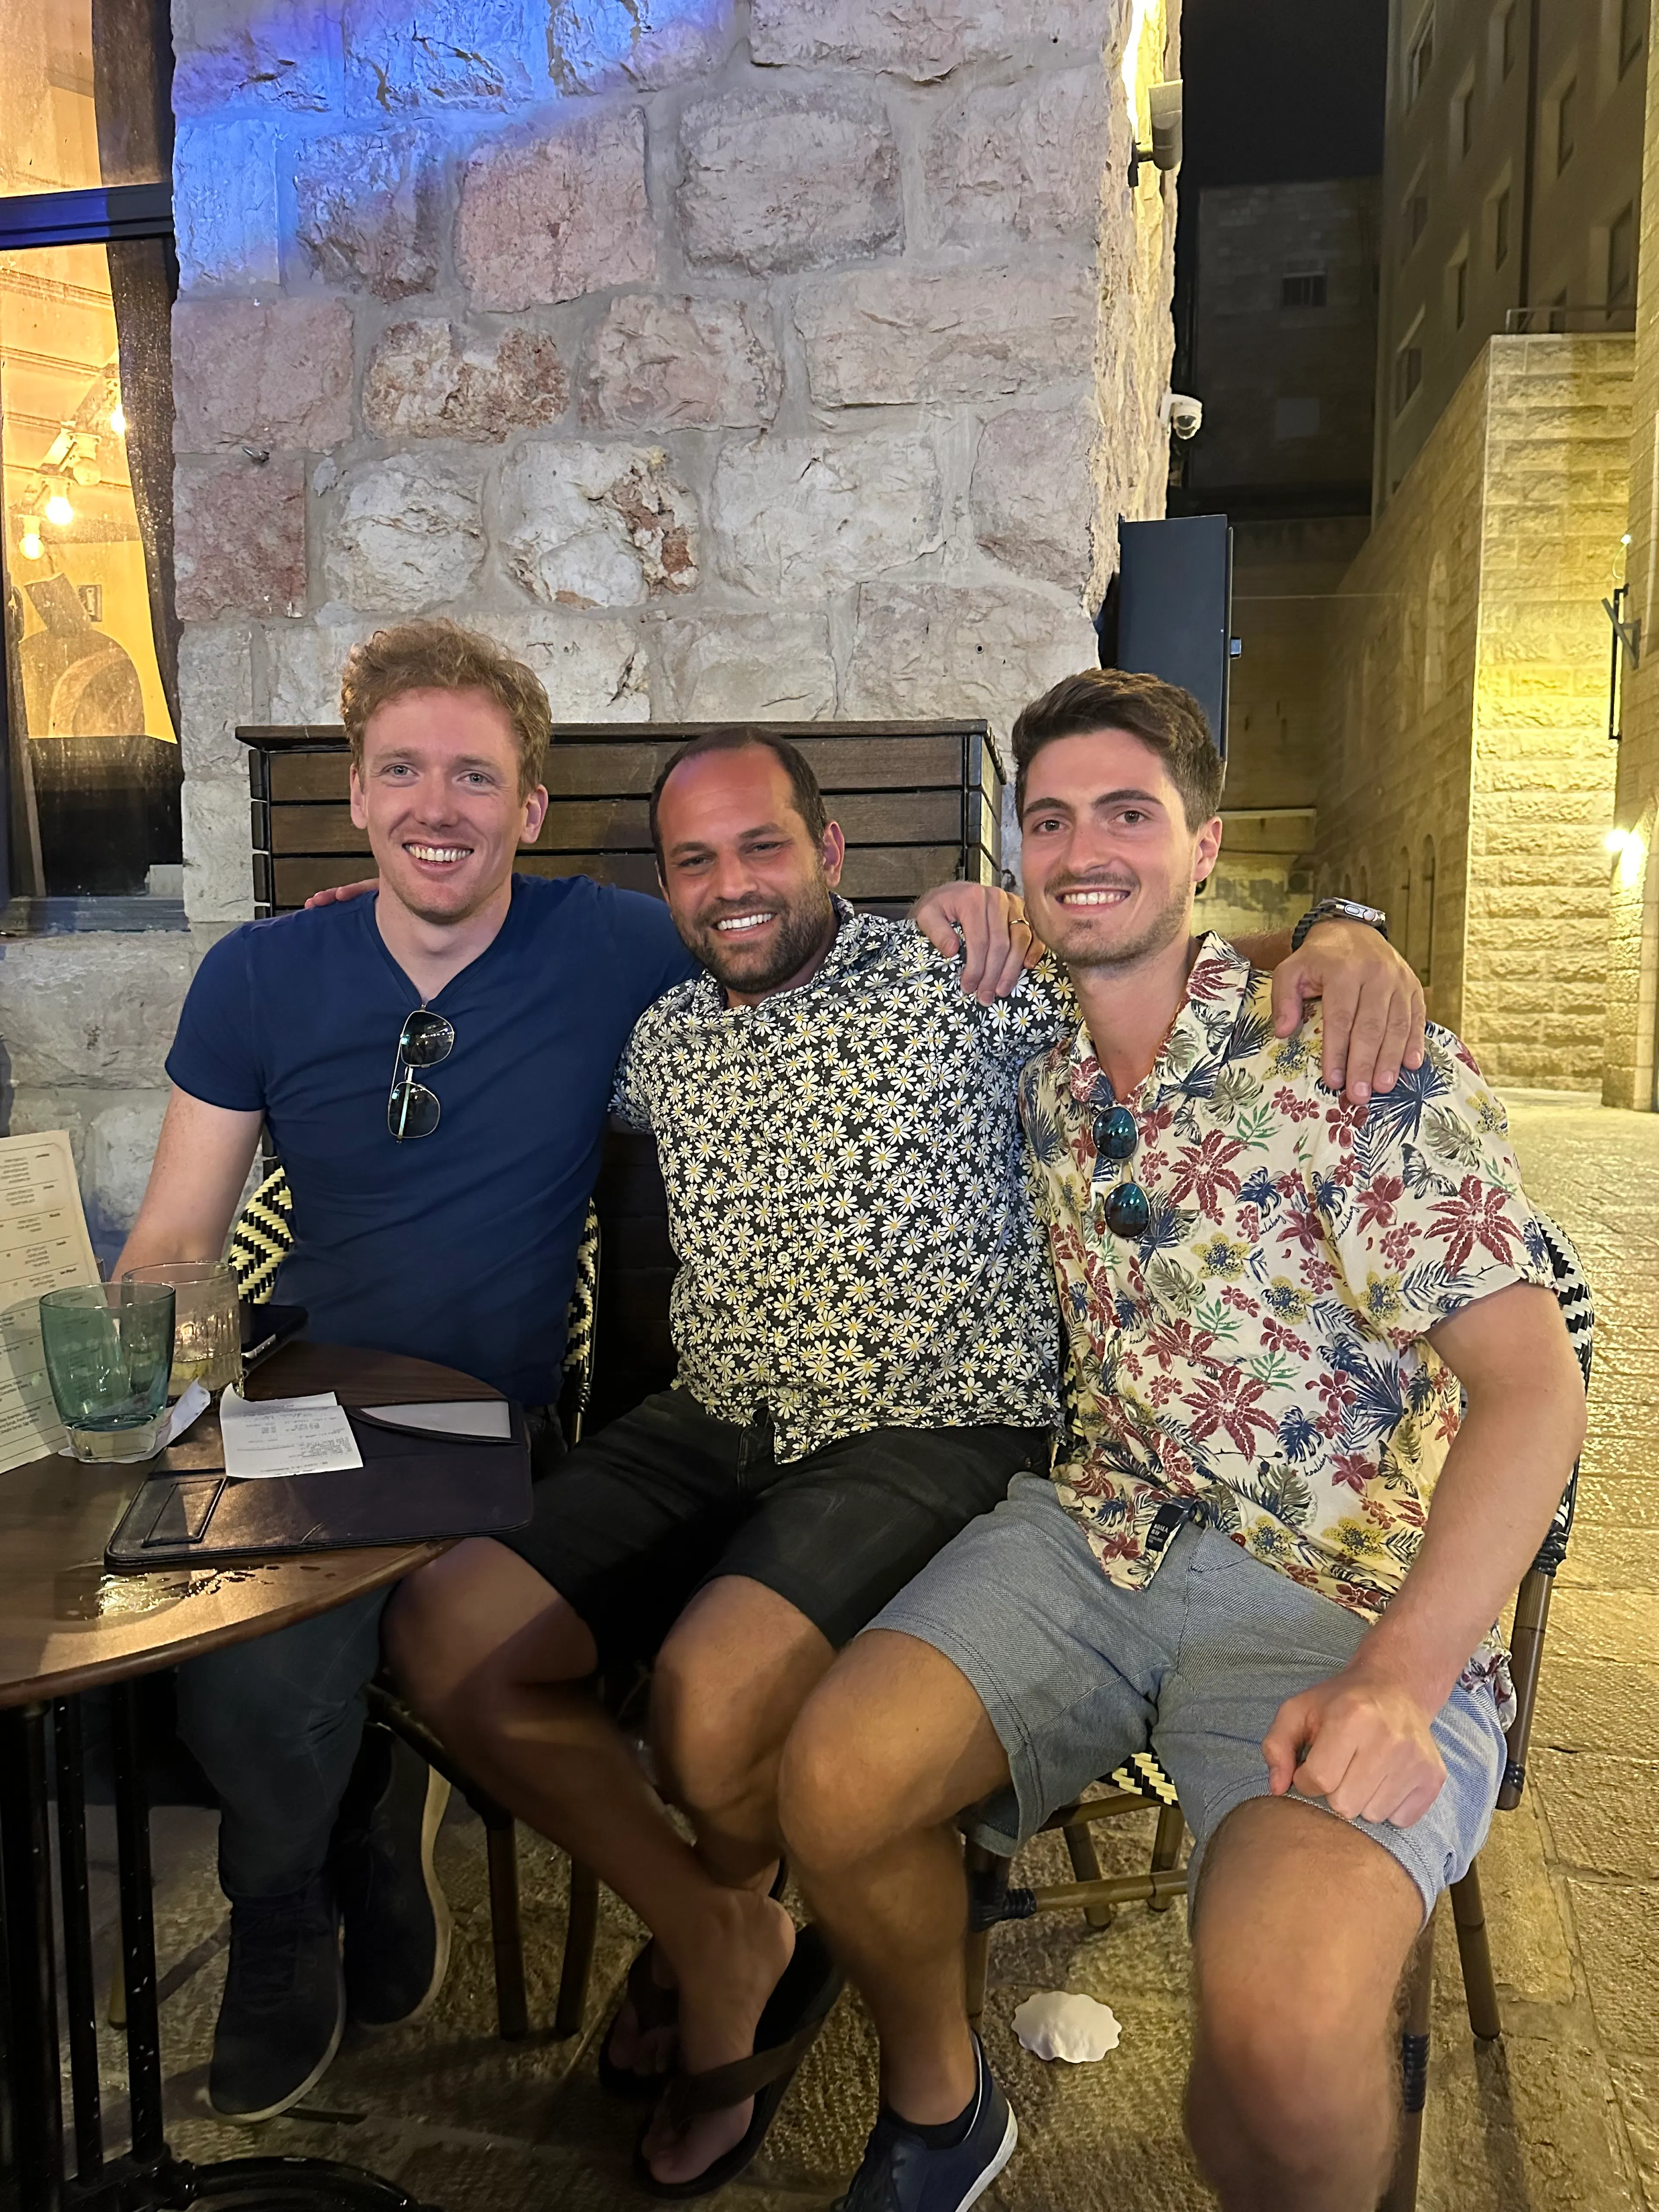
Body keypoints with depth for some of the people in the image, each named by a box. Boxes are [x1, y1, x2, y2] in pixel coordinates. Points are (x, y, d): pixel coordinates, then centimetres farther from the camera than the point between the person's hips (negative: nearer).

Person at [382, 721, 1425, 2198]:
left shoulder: (960, 981, -1)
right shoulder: (663, 1042, 15)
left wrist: (1342, 935, -23)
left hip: (931, 1443, -6)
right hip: (714, 1430, 6)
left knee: (711, 1684, -31)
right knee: (444, 1637, -10)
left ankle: (731, 1910, 10)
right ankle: (714, 1934, 11)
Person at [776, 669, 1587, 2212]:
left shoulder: (1360, 1062, -8)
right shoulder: (1032, 1083, 8)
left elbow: (1530, 1385, -11)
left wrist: (1400, 1678, -21)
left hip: (1348, 1586, -4)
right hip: (1095, 1533, 5)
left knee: (1283, 2020, -29)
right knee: (833, 1779, -18)